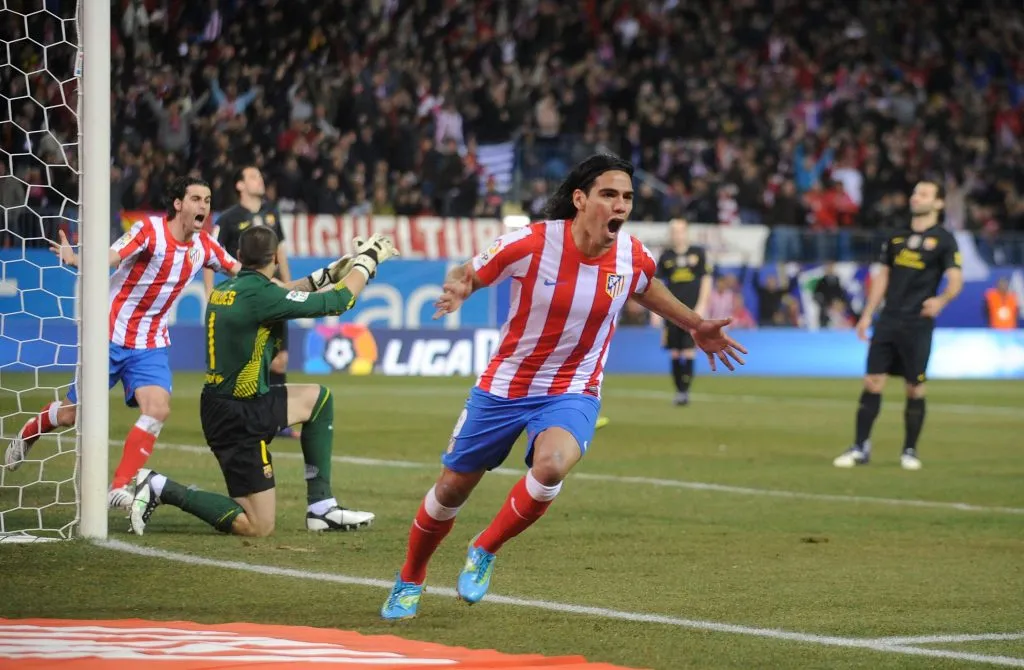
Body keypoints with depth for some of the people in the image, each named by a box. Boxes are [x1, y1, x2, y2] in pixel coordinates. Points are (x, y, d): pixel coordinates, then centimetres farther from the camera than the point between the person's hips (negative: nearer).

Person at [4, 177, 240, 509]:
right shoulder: (150, 230, -18)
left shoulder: (204, 246, -1)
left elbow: (238, 270, 16)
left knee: (158, 409, -19)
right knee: (73, 413, 7)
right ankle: (27, 434, 40)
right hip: (111, 336, -4)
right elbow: (107, 260, -32)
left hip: (151, 346, 4)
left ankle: (120, 488, -14)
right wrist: (74, 259, -51)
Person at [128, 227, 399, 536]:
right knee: (257, 527, -4)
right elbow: (340, 301, -14)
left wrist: (326, 275, 28)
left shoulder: (225, 290, 4)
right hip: (238, 419, -9)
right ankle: (161, 488, -6)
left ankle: (321, 508, 21)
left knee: (318, 397, 23)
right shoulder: (259, 295, -21)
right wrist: (368, 258, 1)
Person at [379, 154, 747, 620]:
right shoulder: (530, 244, -21)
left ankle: (484, 552, -6)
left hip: (572, 393, 1)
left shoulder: (632, 257, -10)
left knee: (550, 467, -32)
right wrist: (456, 290, -32)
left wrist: (696, 326, 19)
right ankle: (410, 581, 38)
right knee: (452, 488, 9)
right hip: (504, 386, -1)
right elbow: (466, 274, -9)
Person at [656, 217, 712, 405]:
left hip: (693, 311, -2)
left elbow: (706, 280, 5)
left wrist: (701, 306, -4)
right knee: (675, 353, 3)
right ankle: (678, 390, 11)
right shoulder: (666, 257, 7)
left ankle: (685, 390, -5)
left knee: (689, 352, -8)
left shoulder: (699, 253, 4)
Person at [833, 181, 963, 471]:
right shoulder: (897, 237, 14)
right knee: (872, 382, 0)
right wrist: (867, 315, 14)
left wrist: (941, 299, -31)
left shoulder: (943, 240, -2)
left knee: (915, 389, 0)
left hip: (918, 324, -4)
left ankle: (910, 451, 12)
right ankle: (860, 448, 5)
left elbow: (955, 280, -10)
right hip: (888, 320, 4)